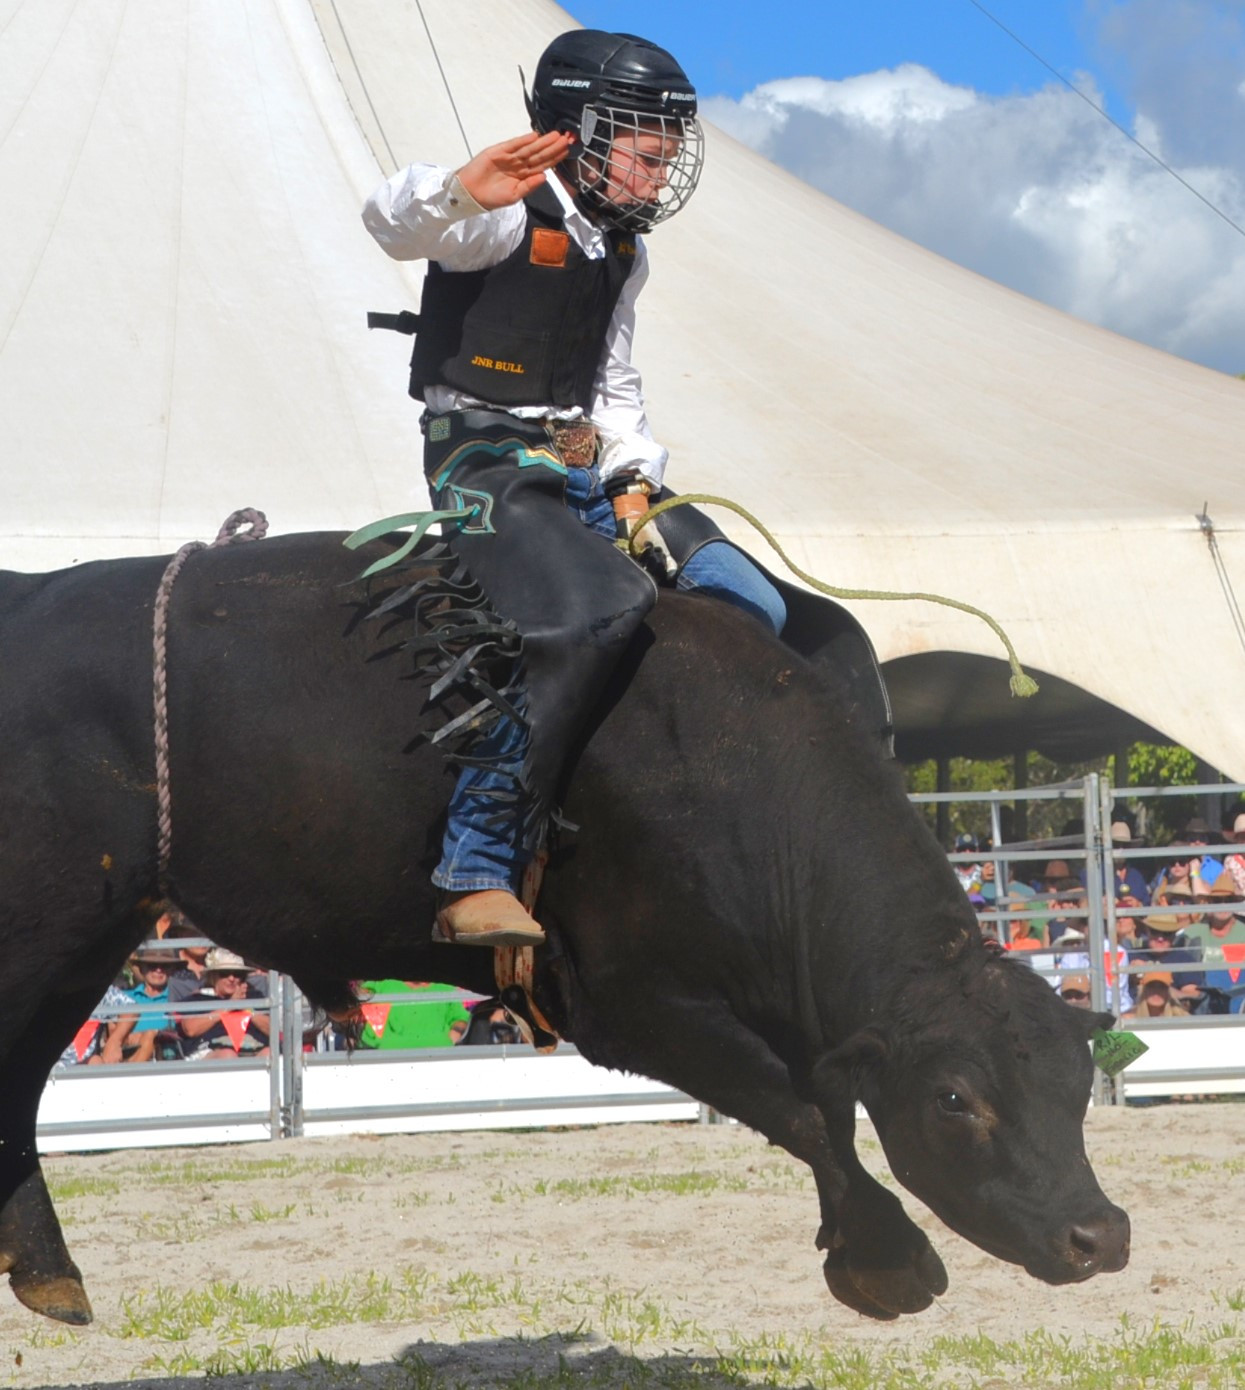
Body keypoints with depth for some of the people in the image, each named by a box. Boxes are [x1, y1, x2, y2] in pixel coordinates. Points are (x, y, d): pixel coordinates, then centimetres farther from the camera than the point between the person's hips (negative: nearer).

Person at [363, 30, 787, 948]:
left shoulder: (623, 253, 18)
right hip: (488, 460, -9)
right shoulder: (514, 219, -8)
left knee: (752, 609, 4)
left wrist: (634, 481, 9)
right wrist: (465, 190, -47)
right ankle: (477, 875, -36)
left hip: (586, 475, 9)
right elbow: (394, 223, -26)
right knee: (596, 612, -35)